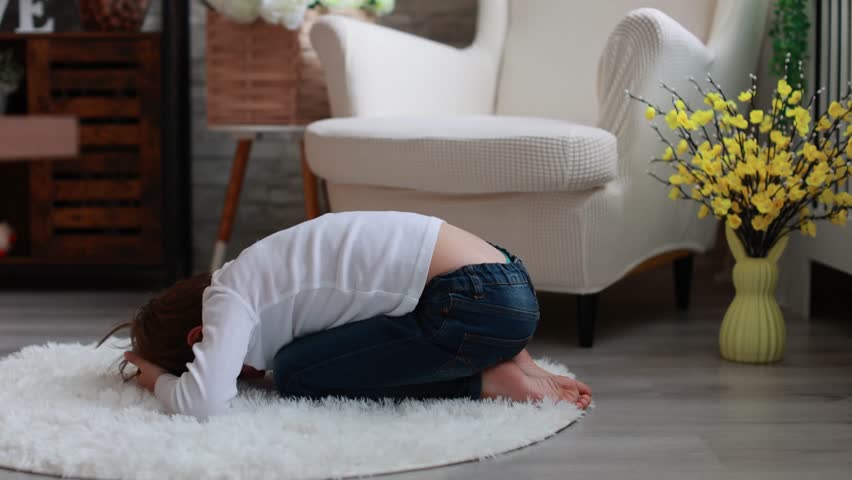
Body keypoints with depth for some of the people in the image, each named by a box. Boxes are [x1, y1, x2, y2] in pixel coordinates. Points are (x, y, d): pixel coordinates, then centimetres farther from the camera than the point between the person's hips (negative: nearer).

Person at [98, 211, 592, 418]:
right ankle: (495, 360, 10)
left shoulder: (228, 299, -5)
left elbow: (202, 402, -19)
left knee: (297, 374, -2)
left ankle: (486, 380, -4)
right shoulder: (252, 281, 22)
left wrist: (157, 377, 4)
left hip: (478, 305, -9)